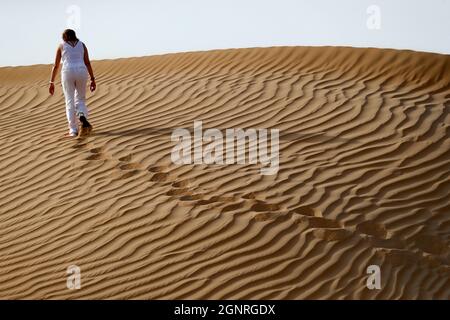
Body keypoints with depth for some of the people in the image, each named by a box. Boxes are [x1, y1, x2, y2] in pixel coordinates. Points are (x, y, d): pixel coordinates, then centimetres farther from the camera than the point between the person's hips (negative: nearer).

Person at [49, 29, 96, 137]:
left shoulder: (61, 46, 13)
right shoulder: (82, 44, 16)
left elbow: (56, 66, 10)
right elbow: (88, 63, 8)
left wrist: (52, 83, 14)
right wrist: (93, 79, 8)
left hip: (68, 73, -1)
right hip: (81, 73, 1)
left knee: (70, 102, 5)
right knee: (80, 100, 14)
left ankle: (73, 130, -1)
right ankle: (83, 118, -17)